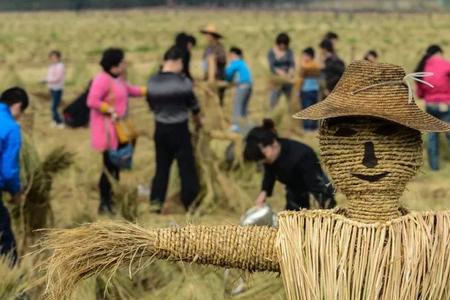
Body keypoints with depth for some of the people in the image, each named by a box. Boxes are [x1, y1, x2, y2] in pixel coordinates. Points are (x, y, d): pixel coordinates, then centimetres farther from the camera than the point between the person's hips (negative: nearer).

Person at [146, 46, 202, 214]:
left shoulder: (152, 82, -4)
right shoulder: (183, 82, -15)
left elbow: (152, 106, 7)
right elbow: (193, 106, -1)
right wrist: (198, 121, 19)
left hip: (160, 129, 4)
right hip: (180, 129, -4)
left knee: (162, 166, 16)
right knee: (187, 167, 6)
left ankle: (156, 201, 12)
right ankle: (191, 204, 10)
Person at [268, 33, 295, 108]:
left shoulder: (289, 51, 6)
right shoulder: (271, 52, 4)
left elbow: (292, 64, -5)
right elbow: (272, 67, -6)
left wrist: (290, 73, -25)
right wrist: (281, 73, -23)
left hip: (288, 81, 1)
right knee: (273, 104, -7)